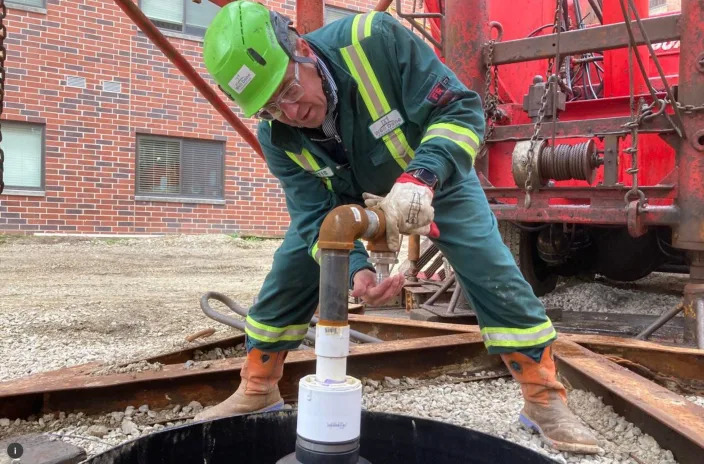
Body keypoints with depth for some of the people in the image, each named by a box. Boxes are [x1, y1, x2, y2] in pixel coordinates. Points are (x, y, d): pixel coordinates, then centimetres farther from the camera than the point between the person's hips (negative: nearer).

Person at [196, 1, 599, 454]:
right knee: (288, 277, -1)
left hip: (436, 176, -2)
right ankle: (258, 391, 18)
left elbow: (460, 108, -36)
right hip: (344, 196, 3)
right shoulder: (277, 136, -24)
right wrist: (355, 268, -44)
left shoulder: (375, 40, -37)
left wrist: (420, 178, -53)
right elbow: (315, 214, -24)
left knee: (495, 276, -11)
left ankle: (546, 400, 6)